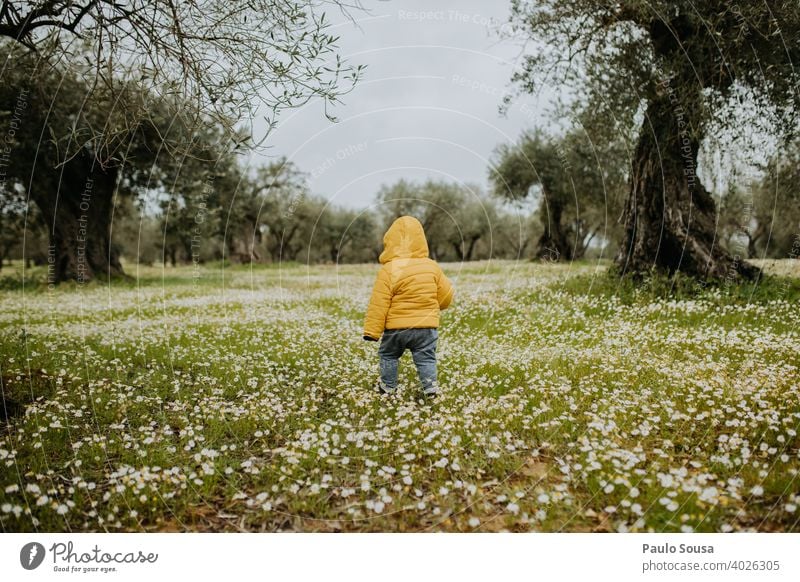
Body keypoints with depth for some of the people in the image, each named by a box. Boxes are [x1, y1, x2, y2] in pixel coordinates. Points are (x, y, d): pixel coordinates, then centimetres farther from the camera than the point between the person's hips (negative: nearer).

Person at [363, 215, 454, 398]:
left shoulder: (388, 270, -16)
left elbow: (378, 304, -15)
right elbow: (445, 295, 5)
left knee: (388, 355, 20)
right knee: (426, 357, 15)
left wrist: (372, 331, -9)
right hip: (427, 326, 2)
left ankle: (388, 386, 31)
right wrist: (434, 308, 27)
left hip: (396, 327, -2)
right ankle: (430, 386, 8)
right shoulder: (432, 266, -3)